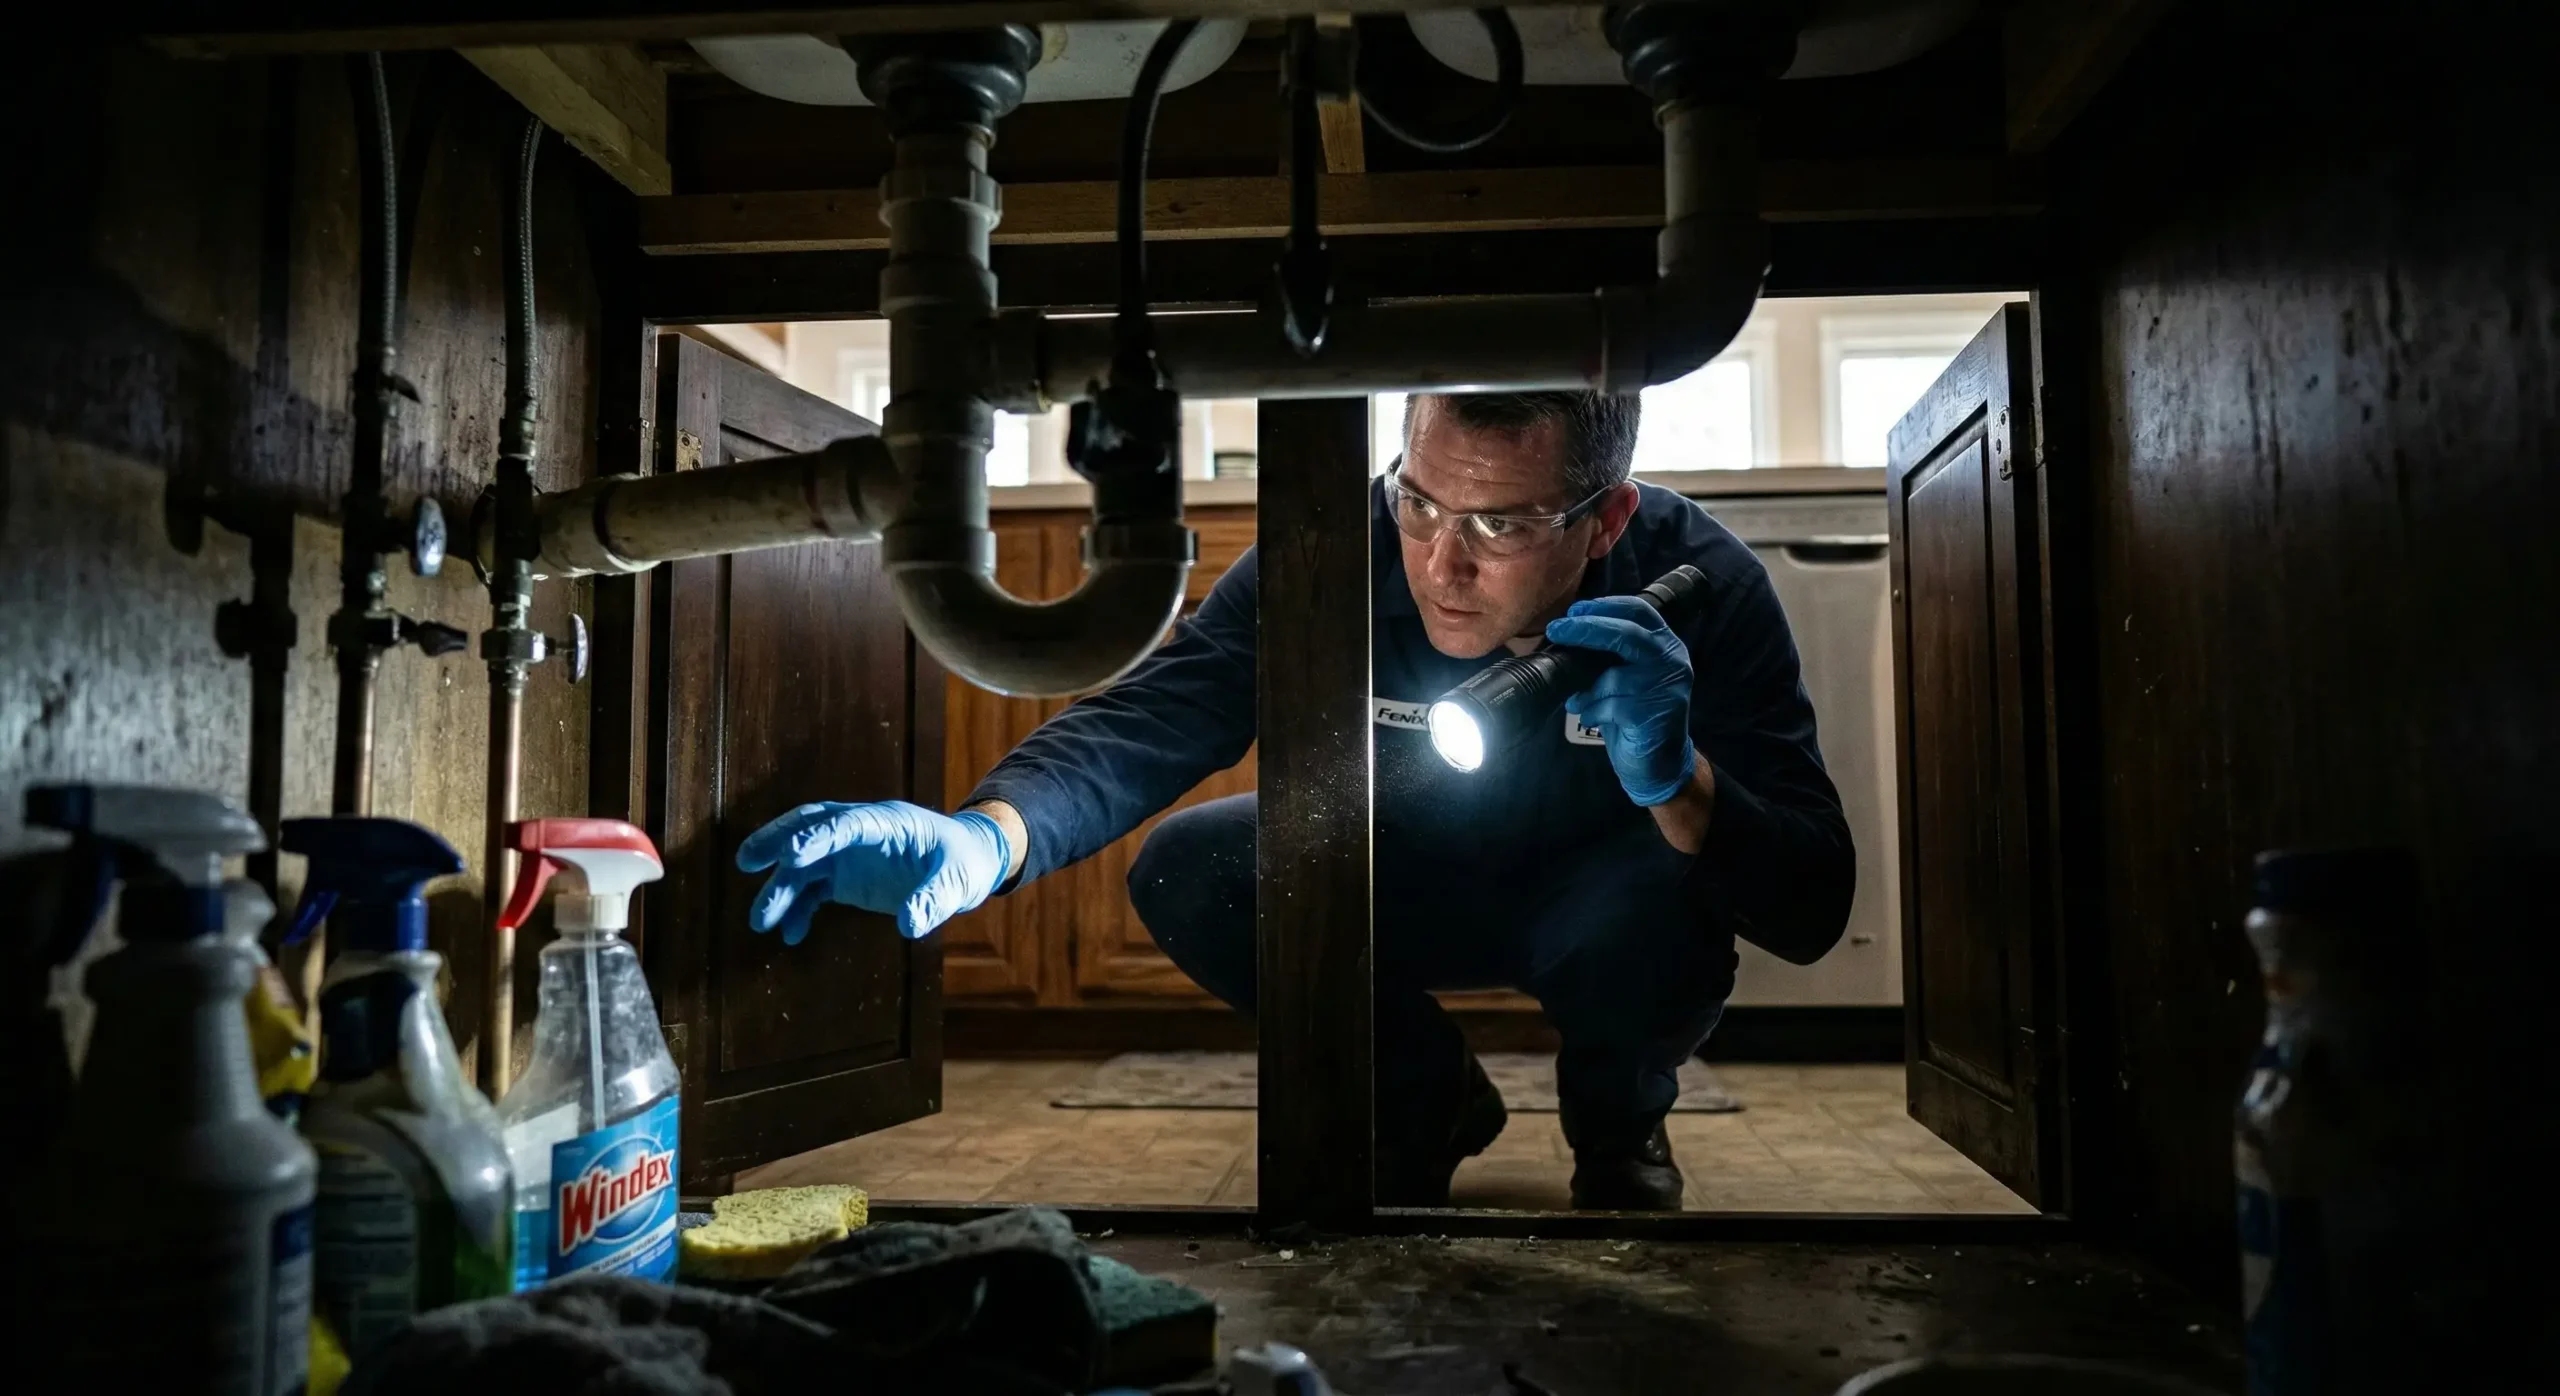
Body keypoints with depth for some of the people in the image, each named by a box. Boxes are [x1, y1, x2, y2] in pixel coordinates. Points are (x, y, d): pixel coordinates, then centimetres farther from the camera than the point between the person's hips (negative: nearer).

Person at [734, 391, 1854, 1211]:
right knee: (1188, 874, -23)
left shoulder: (1698, 585, -28)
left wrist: (1676, 781, -50)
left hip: (1587, 906, -2)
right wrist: (986, 836, -55)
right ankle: (1426, 1100, 4)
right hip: (1404, 896, 2)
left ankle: (1620, 1121, 2)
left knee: (1660, 903, -37)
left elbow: (1812, 911, -29)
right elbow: (1147, 719, -34)